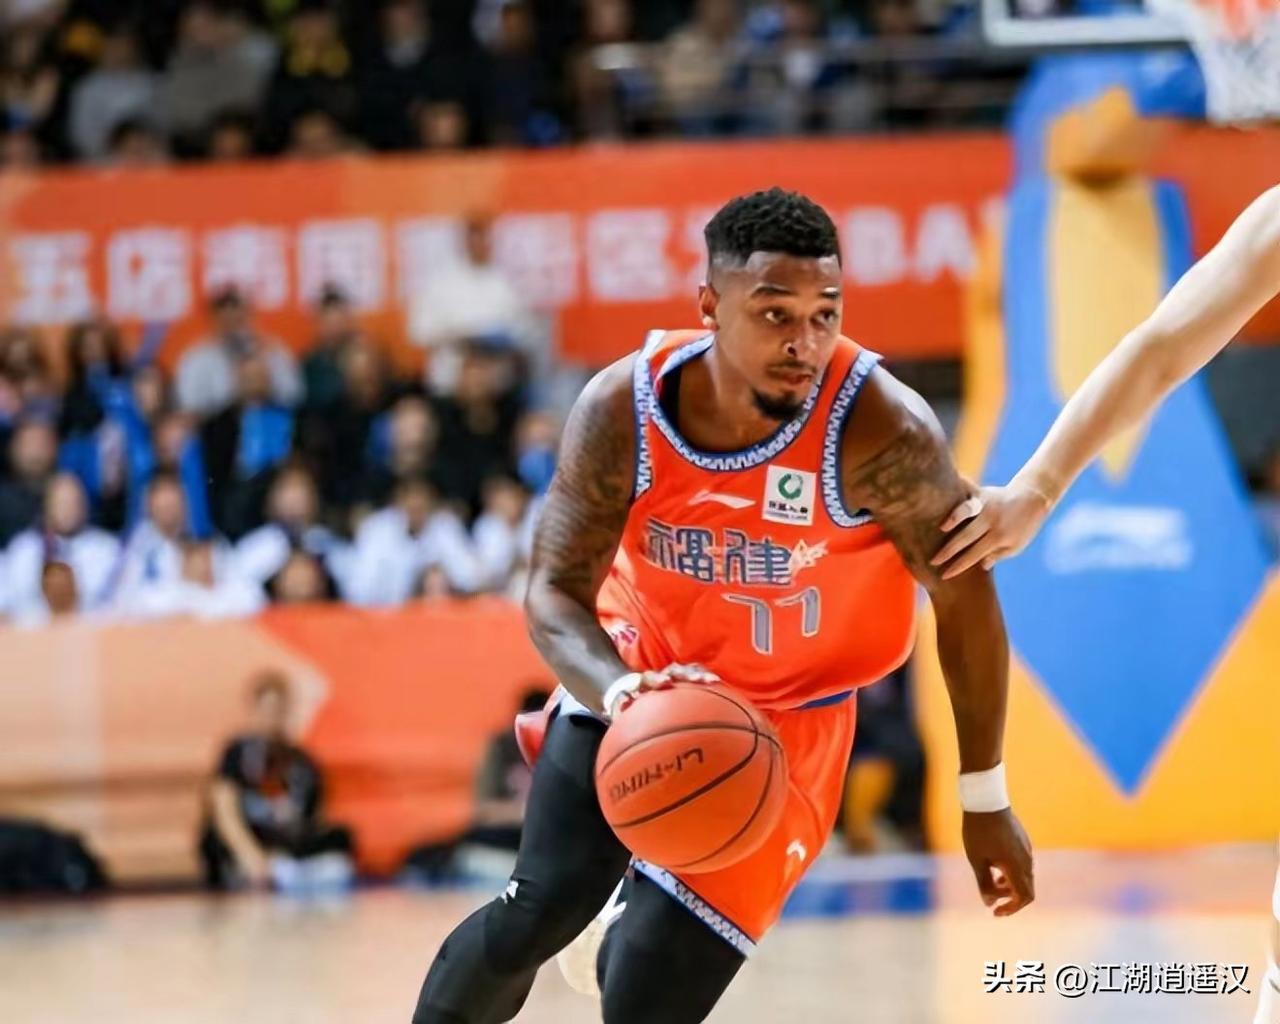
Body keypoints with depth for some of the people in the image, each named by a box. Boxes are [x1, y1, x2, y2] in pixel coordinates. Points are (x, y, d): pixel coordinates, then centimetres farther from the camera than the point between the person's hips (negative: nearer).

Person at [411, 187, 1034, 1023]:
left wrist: (985, 801, -11)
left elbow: (965, 597, -18)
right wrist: (620, 693, -41)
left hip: (786, 717, -2)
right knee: (538, 914, -12)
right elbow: (556, 593, -18)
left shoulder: (879, 427, -31)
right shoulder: (622, 410, -24)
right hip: (641, 672, 2)